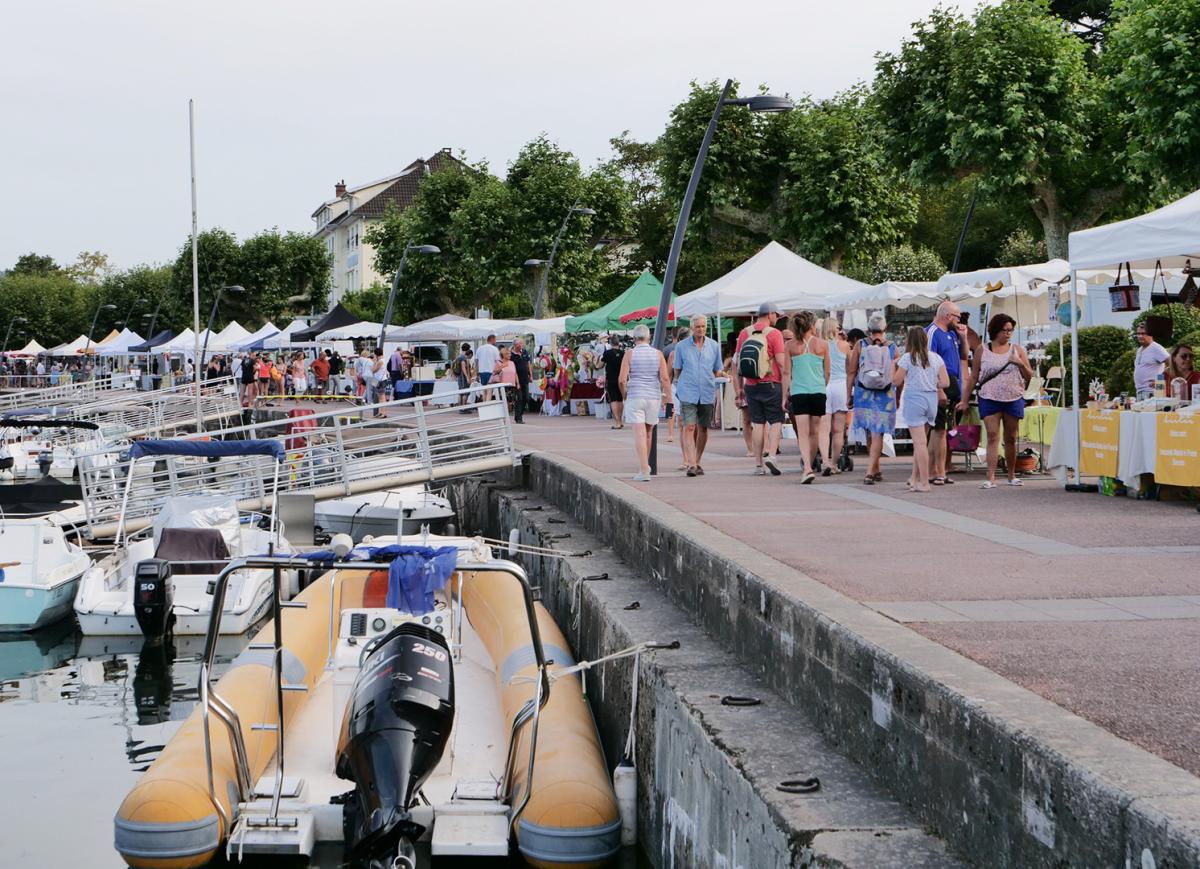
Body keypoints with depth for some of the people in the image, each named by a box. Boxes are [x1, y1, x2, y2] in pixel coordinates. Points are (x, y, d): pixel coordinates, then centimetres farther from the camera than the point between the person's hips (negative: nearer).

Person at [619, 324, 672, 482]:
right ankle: (644, 466, 33)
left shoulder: (629, 354, -4)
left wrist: (625, 395, 8)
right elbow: (665, 378, -5)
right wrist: (668, 399, 0)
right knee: (648, 433, 19)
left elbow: (622, 379, -9)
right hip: (654, 397, 3)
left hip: (635, 397, -3)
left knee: (639, 434, -6)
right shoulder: (658, 354, 1)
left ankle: (644, 471, -15)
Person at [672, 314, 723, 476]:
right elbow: (677, 370, 11)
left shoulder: (714, 346, 6)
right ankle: (691, 464, -15)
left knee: (703, 428, 7)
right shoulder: (681, 346, 1)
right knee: (689, 427, -11)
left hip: (707, 393, 2)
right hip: (687, 393, -2)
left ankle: (697, 462, 21)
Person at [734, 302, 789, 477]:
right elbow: (782, 364, -11)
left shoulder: (744, 333, 7)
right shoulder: (774, 334, -8)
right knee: (776, 421, 4)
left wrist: (739, 387, 15)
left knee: (758, 423, 9)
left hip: (751, 386, 4)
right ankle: (771, 455, -14)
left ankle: (759, 464, 8)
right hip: (771, 384, -4)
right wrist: (787, 386, -6)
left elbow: (737, 362, 10)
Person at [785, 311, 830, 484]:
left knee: (803, 434, -3)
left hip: (799, 392, -1)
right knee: (815, 432, 15)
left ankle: (807, 469, -17)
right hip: (818, 392, 1)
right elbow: (827, 372, 8)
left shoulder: (790, 345, -2)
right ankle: (811, 464, 24)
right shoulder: (822, 344, 1)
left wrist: (786, 394, 9)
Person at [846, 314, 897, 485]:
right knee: (877, 434, -1)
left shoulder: (860, 345, -2)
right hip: (885, 395, -1)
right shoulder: (892, 348, -2)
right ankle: (870, 472, -13)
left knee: (869, 433, 16)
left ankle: (876, 470, 27)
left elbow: (851, 372, -3)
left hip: (863, 394, 2)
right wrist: (897, 398, 13)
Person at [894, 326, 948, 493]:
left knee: (919, 442, -5)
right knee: (920, 441, 18)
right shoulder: (936, 358, 5)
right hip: (932, 399, 5)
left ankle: (924, 482, -7)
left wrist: (893, 365, 9)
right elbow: (945, 383, 2)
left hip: (914, 399, -5)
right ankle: (915, 478, 23)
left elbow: (896, 382, -5)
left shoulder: (908, 358, -8)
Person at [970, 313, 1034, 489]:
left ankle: (1012, 475, 23)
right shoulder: (983, 350, 4)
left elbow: (1029, 375, 9)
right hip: (990, 399, -2)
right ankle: (991, 478, -14)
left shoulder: (1017, 349, 8)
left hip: (1014, 399, 2)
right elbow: (973, 377, 7)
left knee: (1010, 439, 10)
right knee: (993, 438, -10)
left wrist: (1020, 363, -10)